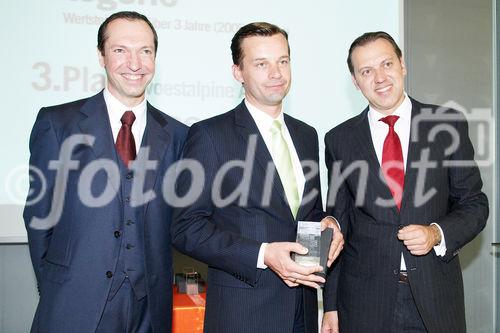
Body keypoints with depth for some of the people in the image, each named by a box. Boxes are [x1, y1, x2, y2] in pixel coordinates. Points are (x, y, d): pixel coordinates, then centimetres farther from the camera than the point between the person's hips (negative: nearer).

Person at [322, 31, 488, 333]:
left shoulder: (448, 125, 1)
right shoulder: (339, 140, 2)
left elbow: (474, 203, 5)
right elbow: (338, 225, 5)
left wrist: (437, 233, -15)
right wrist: (331, 305, 4)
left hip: (436, 297, 0)